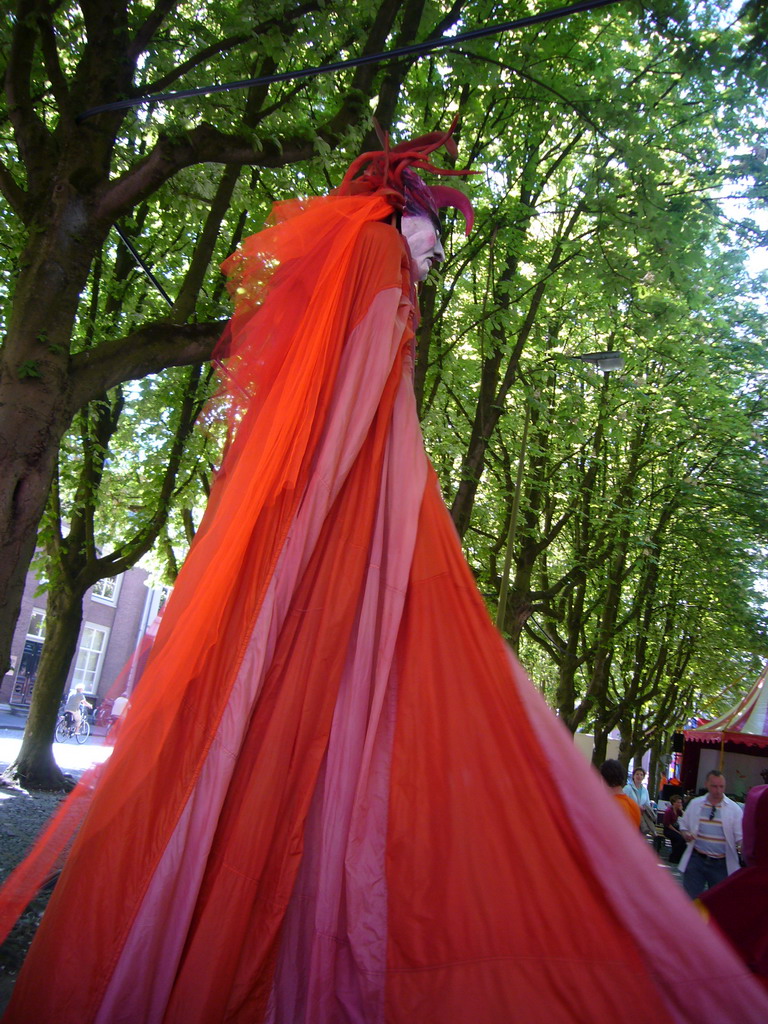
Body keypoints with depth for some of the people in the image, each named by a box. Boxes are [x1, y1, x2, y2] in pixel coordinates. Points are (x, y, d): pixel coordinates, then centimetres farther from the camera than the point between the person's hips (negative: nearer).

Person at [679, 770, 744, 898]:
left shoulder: (734, 808, -4)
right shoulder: (695, 804, 2)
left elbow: (740, 836, -6)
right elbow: (684, 824, 13)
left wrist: (742, 845, -28)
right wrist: (685, 834, -9)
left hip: (722, 864, -1)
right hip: (696, 859, 1)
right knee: (690, 898, 3)